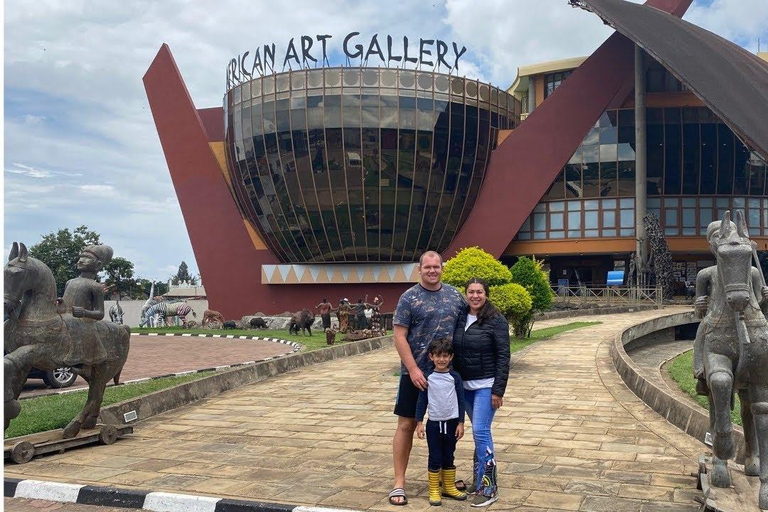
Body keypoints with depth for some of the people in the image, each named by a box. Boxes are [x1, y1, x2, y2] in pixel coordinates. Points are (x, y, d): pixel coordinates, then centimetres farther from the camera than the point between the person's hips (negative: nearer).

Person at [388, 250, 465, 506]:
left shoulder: (454, 295, 6)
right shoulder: (409, 298, -7)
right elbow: (399, 337, -10)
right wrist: (413, 369, -17)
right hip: (416, 372, -4)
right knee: (407, 424, 0)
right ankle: (399, 483, 8)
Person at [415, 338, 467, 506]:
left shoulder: (455, 377, -3)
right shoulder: (427, 378, -4)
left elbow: (461, 401, 0)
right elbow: (422, 401, 1)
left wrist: (461, 423, -2)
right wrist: (419, 422, -2)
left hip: (452, 423, 1)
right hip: (434, 423, -1)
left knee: (449, 458, 13)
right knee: (435, 458, 4)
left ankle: (450, 487, 26)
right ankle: (434, 491, 13)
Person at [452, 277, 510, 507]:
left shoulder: (496, 320, -11)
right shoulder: (460, 318, 4)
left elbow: (503, 357, -12)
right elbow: (454, 350, 11)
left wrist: (498, 390, -15)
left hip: (486, 385, -5)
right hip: (464, 385, 5)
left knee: (480, 431, -9)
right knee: (479, 432, 13)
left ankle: (488, 488, -2)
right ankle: (479, 478, 23)